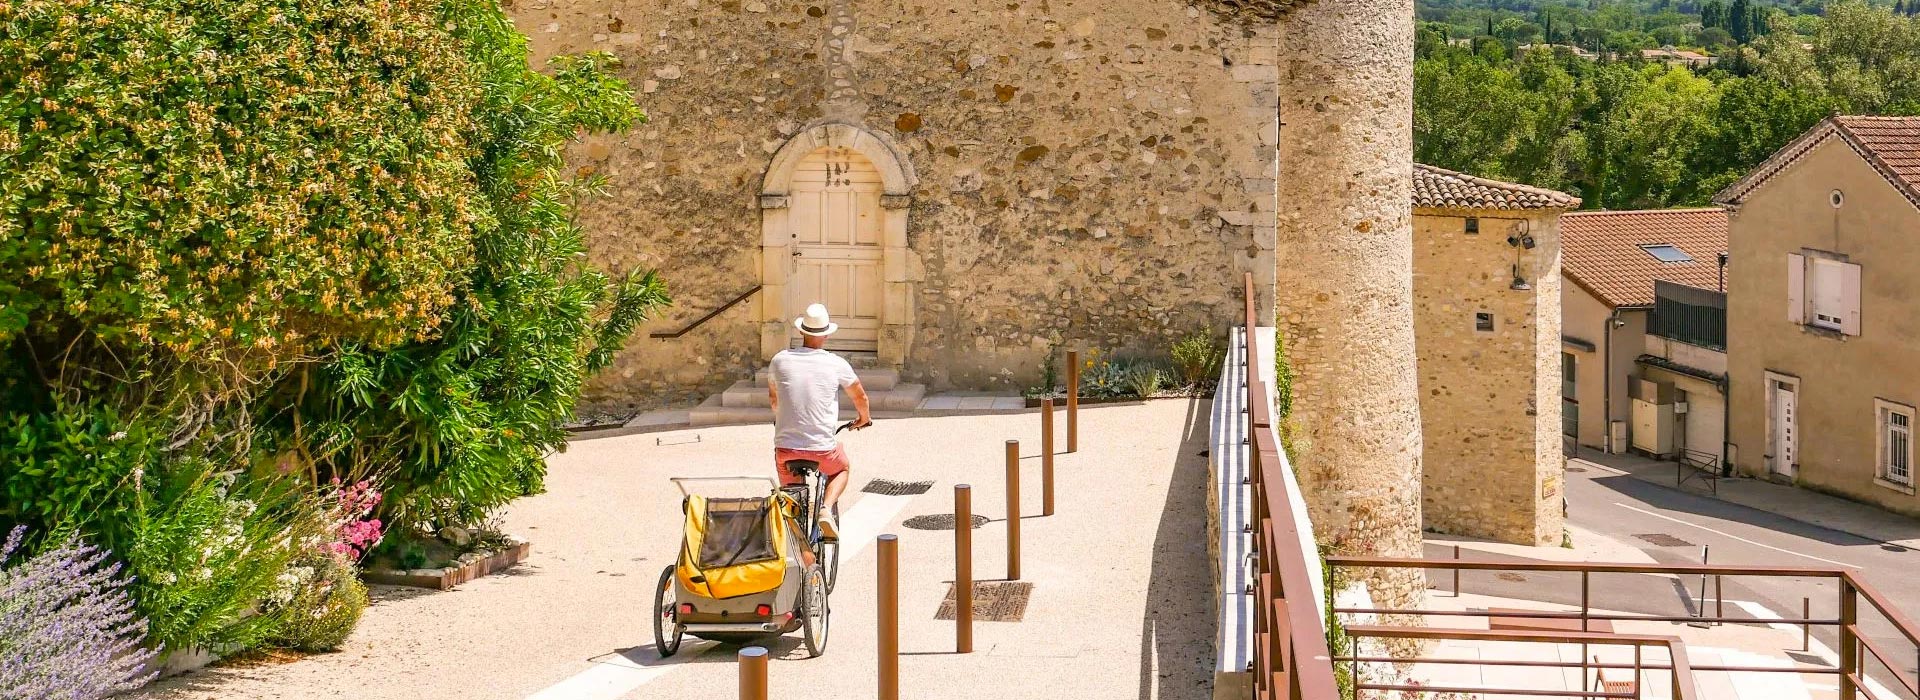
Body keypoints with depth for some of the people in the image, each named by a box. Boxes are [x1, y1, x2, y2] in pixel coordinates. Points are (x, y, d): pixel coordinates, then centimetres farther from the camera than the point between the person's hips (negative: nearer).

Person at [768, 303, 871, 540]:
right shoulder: (837, 364, -4)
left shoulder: (780, 360, 0)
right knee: (841, 469, 31)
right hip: (823, 448, -1)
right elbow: (860, 397, 12)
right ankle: (826, 509, 5)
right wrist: (863, 418, 35)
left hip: (786, 446, 1)